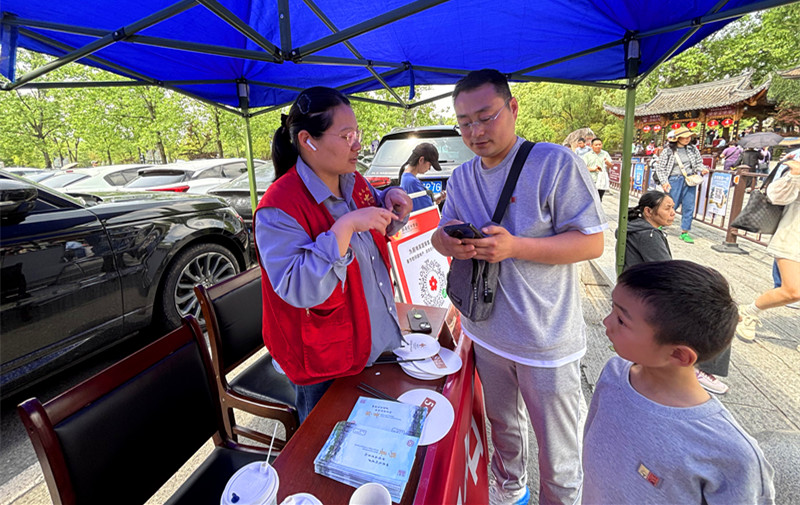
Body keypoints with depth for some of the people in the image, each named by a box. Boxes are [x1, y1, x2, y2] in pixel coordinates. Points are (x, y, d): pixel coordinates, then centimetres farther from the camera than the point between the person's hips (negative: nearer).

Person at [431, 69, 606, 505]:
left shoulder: (556, 163, -14)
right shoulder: (460, 178, 4)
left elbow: (592, 242, -15)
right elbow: (442, 233, 10)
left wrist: (515, 247, -29)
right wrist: (447, 243, -16)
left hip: (547, 340, -5)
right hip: (486, 331, 5)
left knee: (557, 454, 13)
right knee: (502, 425, 27)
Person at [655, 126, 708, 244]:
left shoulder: (693, 149, 11)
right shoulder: (668, 151, -1)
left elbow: (699, 162, 18)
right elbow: (661, 168, -2)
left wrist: (702, 169, -3)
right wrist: (664, 182, -12)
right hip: (674, 180, -4)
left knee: (689, 207, 2)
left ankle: (685, 232, 10)